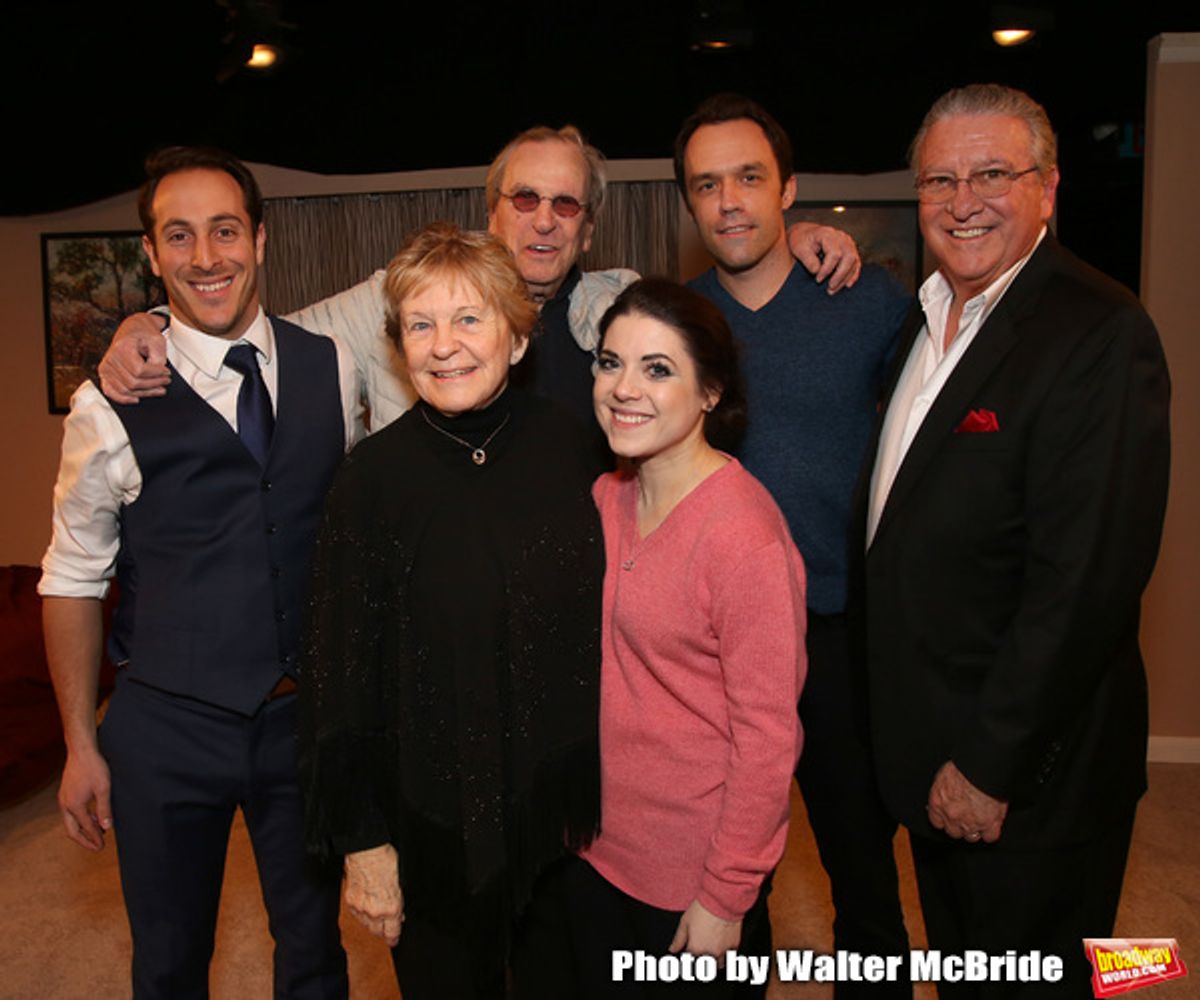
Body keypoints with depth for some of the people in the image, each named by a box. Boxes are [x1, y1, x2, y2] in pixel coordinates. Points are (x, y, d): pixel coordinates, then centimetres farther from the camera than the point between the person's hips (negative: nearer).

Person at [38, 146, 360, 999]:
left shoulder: (332, 367, -3)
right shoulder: (112, 403, -9)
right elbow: (73, 581, -2)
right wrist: (81, 746, 1)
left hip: (308, 714, 2)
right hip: (168, 730, -1)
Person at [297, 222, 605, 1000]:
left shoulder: (568, 446, -7)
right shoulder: (376, 476, -14)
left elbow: (602, 619, 1)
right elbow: (344, 666, -10)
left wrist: (611, 786, 3)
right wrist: (363, 842, -7)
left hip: (571, 810, 3)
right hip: (435, 818, -2)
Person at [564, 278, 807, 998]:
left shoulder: (743, 533, -24)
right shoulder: (607, 497, -2)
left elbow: (767, 732, -19)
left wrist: (726, 896, -14)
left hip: (695, 868, -6)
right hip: (599, 843, 7)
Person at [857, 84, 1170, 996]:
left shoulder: (1100, 332, -20)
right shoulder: (925, 317, 7)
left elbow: (1087, 579, -24)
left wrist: (991, 766, -20)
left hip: (1028, 776, -7)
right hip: (931, 749, 8)